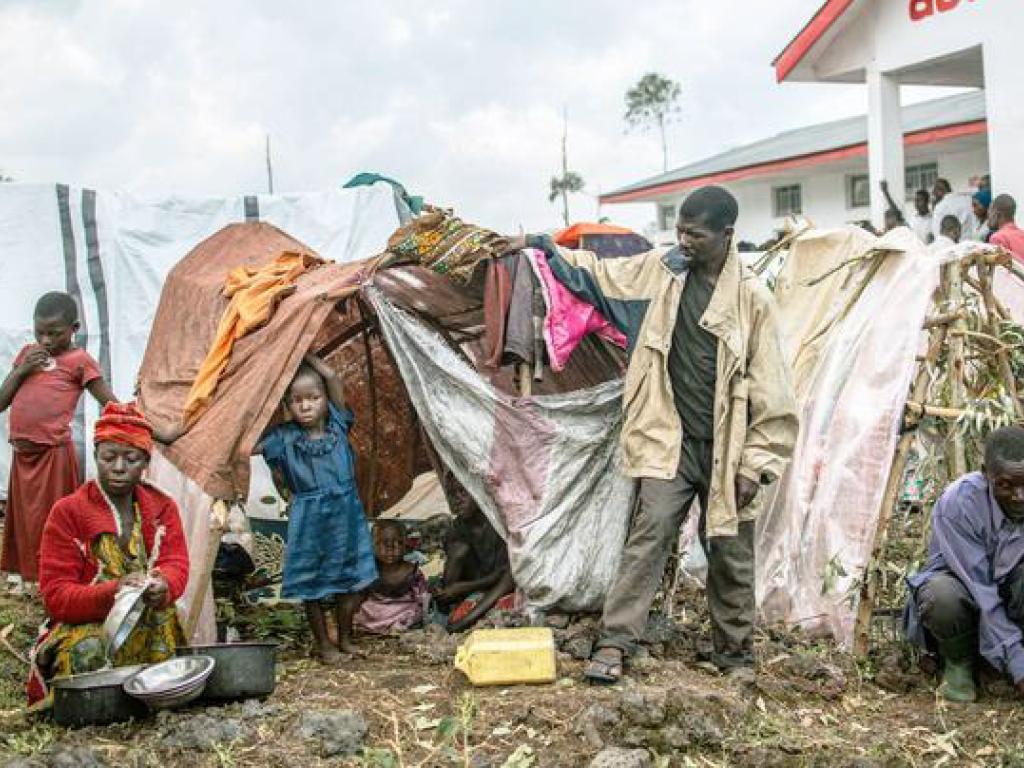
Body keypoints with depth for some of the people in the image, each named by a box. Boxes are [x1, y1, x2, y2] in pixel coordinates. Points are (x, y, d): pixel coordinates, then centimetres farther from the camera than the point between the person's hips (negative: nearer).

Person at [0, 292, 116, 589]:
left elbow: (113, 406, -5)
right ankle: (30, 582, 25)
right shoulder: (28, 353, 13)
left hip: (53, 454, -6)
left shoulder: (78, 360, -5)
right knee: (24, 525, 14)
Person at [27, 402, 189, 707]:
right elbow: (55, 596, -9)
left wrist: (162, 586, -30)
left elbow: (176, 565, -3)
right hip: (84, 627, -2)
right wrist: (113, 592, -29)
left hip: (150, 626, 3)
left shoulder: (163, 507, 9)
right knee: (90, 649, -36)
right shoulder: (67, 513, -2)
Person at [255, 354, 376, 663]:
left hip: (347, 515, 2)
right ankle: (323, 644, 24)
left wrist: (305, 355, -4)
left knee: (348, 580, 14)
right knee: (312, 585, 7)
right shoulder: (283, 438, -7)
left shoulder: (337, 423, -2)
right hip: (309, 522, -2)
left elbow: (334, 379, -11)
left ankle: (345, 638, 32)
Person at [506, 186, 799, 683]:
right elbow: (595, 274, 16)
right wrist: (544, 246, 8)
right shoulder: (659, 270, 1)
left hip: (725, 449, -1)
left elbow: (769, 388, -6)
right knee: (650, 533, -11)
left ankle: (735, 649, 27)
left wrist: (757, 463, -8)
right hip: (670, 440, 1)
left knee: (730, 551, 10)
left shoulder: (751, 297, -7)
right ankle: (614, 643, -7)